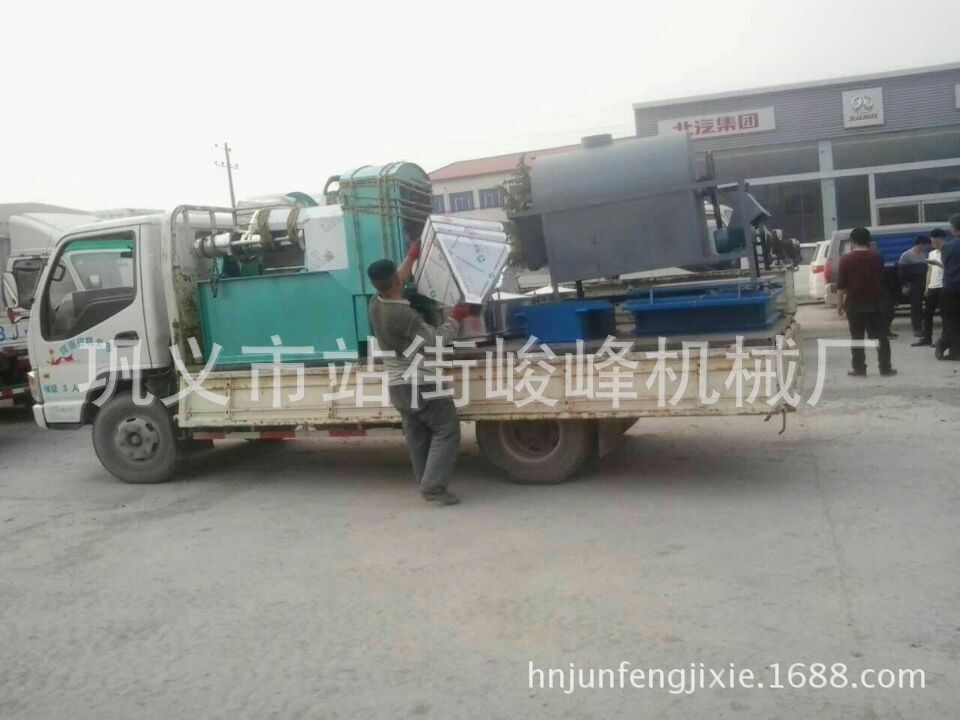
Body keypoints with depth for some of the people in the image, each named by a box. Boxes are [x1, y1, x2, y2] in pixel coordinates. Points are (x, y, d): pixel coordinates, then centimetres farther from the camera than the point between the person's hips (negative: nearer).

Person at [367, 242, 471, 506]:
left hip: (397, 385, 8)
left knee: (417, 436, 15)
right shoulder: (403, 314, -25)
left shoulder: (375, 304, 0)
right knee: (446, 430, -1)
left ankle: (427, 485, 20)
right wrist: (456, 318, -2)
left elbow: (396, 281, 21)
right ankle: (434, 486, -7)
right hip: (420, 383, -8)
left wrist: (411, 257, 31)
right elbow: (435, 340, -16)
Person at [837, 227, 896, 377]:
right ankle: (885, 368, 6)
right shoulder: (877, 257, 3)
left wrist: (840, 303, 0)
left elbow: (841, 285, -7)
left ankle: (859, 369, 2)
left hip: (855, 303, -2)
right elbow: (881, 279, 14)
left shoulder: (846, 259, -6)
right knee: (880, 336, 6)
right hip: (875, 302, 2)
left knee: (857, 337, 3)